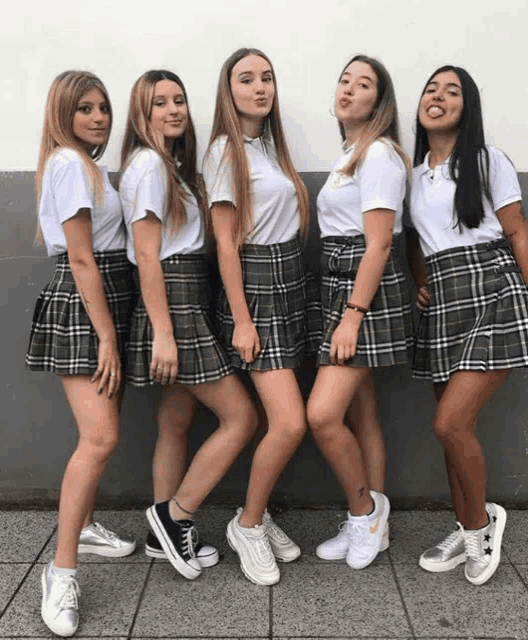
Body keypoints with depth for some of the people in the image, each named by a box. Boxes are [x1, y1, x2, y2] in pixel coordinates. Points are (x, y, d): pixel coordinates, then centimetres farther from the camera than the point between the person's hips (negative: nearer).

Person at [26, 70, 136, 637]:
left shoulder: (86, 164, 19)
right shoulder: (70, 163, -11)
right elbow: (82, 259, -17)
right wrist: (107, 338, -19)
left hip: (104, 300, 10)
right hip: (82, 306, -10)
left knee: (101, 432, 14)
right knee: (101, 438, -16)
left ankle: (83, 528, 31)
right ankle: (62, 571, -8)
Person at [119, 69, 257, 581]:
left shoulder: (172, 164, 20)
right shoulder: (148, 162, -9)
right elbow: (146, 253, -16)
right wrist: (162, 333, -21)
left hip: (189, 302, 9)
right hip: (173, 303, -9)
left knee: (176, 423, 12)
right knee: (240, 415, -7)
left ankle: (165, 533, 23)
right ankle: (175, 515, 5)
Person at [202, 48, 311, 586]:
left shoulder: (270, 145, 14)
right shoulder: (226, 150, -8)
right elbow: (225, 241, -12)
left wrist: (291, 287, 10)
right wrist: (241, 320, -15)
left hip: (290, 282, 8)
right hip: (254, 286, -8)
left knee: (278, 419, 8)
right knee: (290, 423, -13)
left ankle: (258, 516, 24)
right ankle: (247, 524, 8)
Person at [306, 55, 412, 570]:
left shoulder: (379, 152, -8)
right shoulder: (349, 156, 20)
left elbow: (378, 243, -16)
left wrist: (353, 315, -20)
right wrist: (342, 311, 13)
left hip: (366, 290, -9)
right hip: (338, 286, 9)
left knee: (322, 414, -15)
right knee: (360, 415, 11)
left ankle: (364, 509, 9)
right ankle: (370, 525, 22)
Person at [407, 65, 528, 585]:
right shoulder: (414, 172, 17)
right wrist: (421, 284, 7)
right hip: (440, 303, 5)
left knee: (451, 423, -13)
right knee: (454, 426, 8)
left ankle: (480, 521, 14)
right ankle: (466, 532, 26)